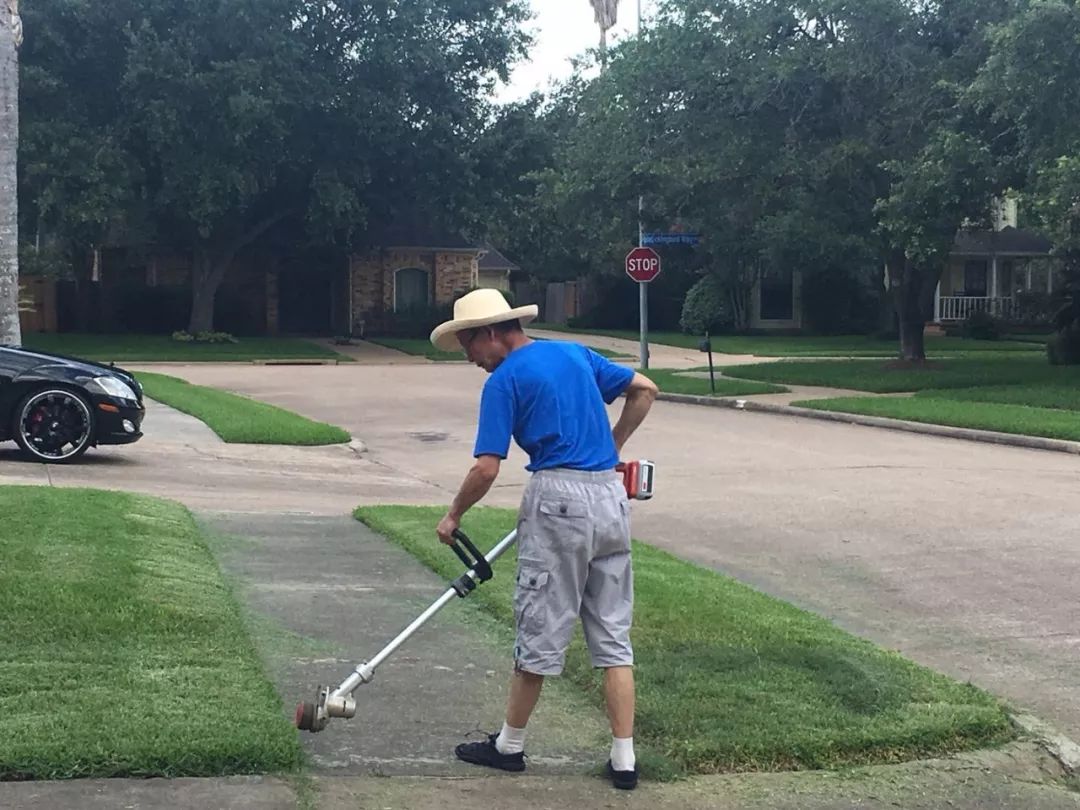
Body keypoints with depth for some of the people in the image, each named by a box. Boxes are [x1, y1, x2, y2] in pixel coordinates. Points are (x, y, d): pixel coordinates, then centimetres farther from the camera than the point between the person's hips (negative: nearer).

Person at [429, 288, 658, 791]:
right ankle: (624, 760, 8)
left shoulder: (504, 380, -6)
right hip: (611, 495, 6)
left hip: (559, 497, -6)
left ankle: (509, 746, 21)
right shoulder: (574, 353, 14)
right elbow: (645, 389, 18)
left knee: (540, 632, 6)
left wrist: (453, 516, 6)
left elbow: (486, 470, -9)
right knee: (613, 635, 8)